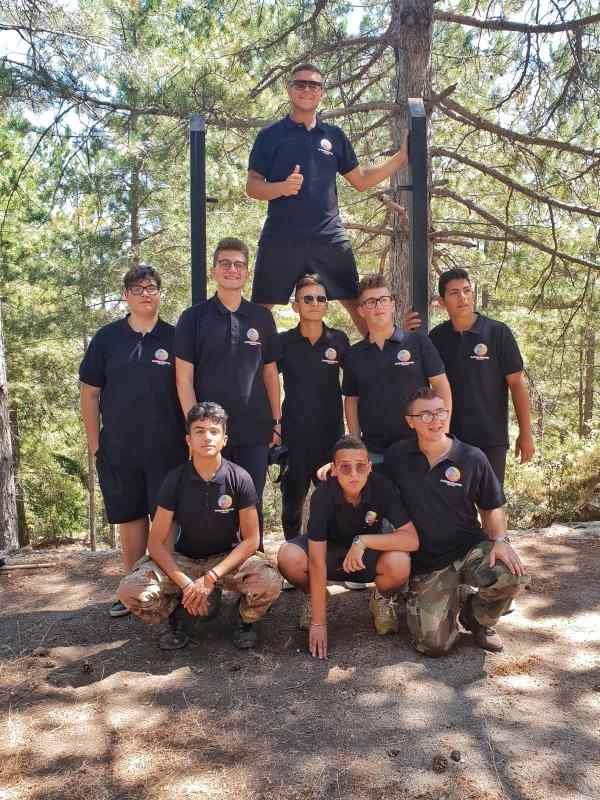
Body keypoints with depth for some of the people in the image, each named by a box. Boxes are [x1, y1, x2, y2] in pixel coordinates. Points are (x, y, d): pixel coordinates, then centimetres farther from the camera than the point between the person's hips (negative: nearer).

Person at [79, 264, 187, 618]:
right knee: (130, 521, 12)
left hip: (168, 452, -1)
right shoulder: (107, 337, 3)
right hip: (118, 454, 2)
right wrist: (95, 445, 2)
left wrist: (189, 439, -1)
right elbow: (90, 394, 5)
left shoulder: (175, 338, 0)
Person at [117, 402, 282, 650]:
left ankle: (243, 618, 4)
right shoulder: (175, 479, -11)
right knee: (130, 592, -25)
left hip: (229, 558, -1)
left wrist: (211, 577, -22)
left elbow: (251, 540, -11)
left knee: (269, 583, -32)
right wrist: (185, 584, -23)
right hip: (183, 560, 1)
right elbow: (156, 543, -10)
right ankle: (181, 614, 7)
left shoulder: (239, 479, -13)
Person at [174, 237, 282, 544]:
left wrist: (276, 420, 8)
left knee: (252, 504, 10)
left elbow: (270, 373, 12)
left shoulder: (262, 318, 7)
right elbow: (184, 378, -3)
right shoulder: (193, 317, 0)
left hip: (255, 430, 2)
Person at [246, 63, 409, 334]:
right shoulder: (270, 135, 6)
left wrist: (402, 156, 10)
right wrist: (282, 187, -19)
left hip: (329, 237, 2)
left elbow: (361, 180, 18)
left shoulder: (335, 136, 14)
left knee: (359, 303, 0)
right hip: (280, 238, -2)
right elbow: (252, 186, 1)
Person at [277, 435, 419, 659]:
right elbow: (317, 561, -28)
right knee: (288, 558, -31)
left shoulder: (382, 487, -25)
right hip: (330, 550, 0)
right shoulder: (323, 495, -28)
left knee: (399, 564, -34)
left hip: (369, 555, 0)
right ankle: (315, 596, 5)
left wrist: (362, 541, -37)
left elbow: (412, 540, -28)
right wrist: (318, 622, -28)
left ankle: (382, 599, 4)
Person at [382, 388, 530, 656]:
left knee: (513, 576, -33)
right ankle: (449, 606, 24)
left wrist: (500, 540, -12)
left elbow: (491, 508, 7)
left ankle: (477, 618, 4)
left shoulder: (472, 458, -4)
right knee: (434, 644, -16)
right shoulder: (396, 457, -2)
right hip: (426, 562, 0)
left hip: (471, 547, 0)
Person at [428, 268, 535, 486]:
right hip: (447, 438, 3)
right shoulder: (436, 337, 2)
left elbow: (517, 383, -4)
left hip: (491, 440, -2)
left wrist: (525, 434, -6)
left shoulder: (497, 332, -6)